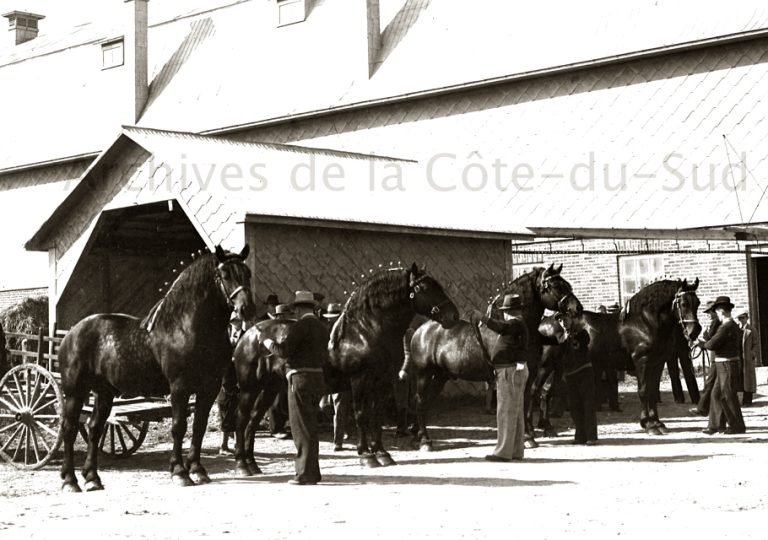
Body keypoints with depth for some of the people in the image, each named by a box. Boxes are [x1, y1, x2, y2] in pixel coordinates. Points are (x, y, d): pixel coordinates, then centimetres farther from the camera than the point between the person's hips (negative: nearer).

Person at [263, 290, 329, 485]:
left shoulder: (301, 325, -13)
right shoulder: (323, 328, 12)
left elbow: (284, 351, -18)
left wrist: (269, 343, 0)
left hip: (301, 379, -8)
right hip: (317, 379, 8)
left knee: (302, 427, -3)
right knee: (309, 426, 16)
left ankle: (306, 474, -2)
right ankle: (312, 472, 21)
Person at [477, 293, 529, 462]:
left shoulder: (516, 323, -15)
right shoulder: (518, 324, 17)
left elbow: (501, 327, -33)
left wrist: (484, 319, -22)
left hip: (510, 371, -11)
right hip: (515, 371, 11)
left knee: (506, 412, -9)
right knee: (515, 413, 12)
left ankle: (504, 451, -10)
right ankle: (516, 451, 16)